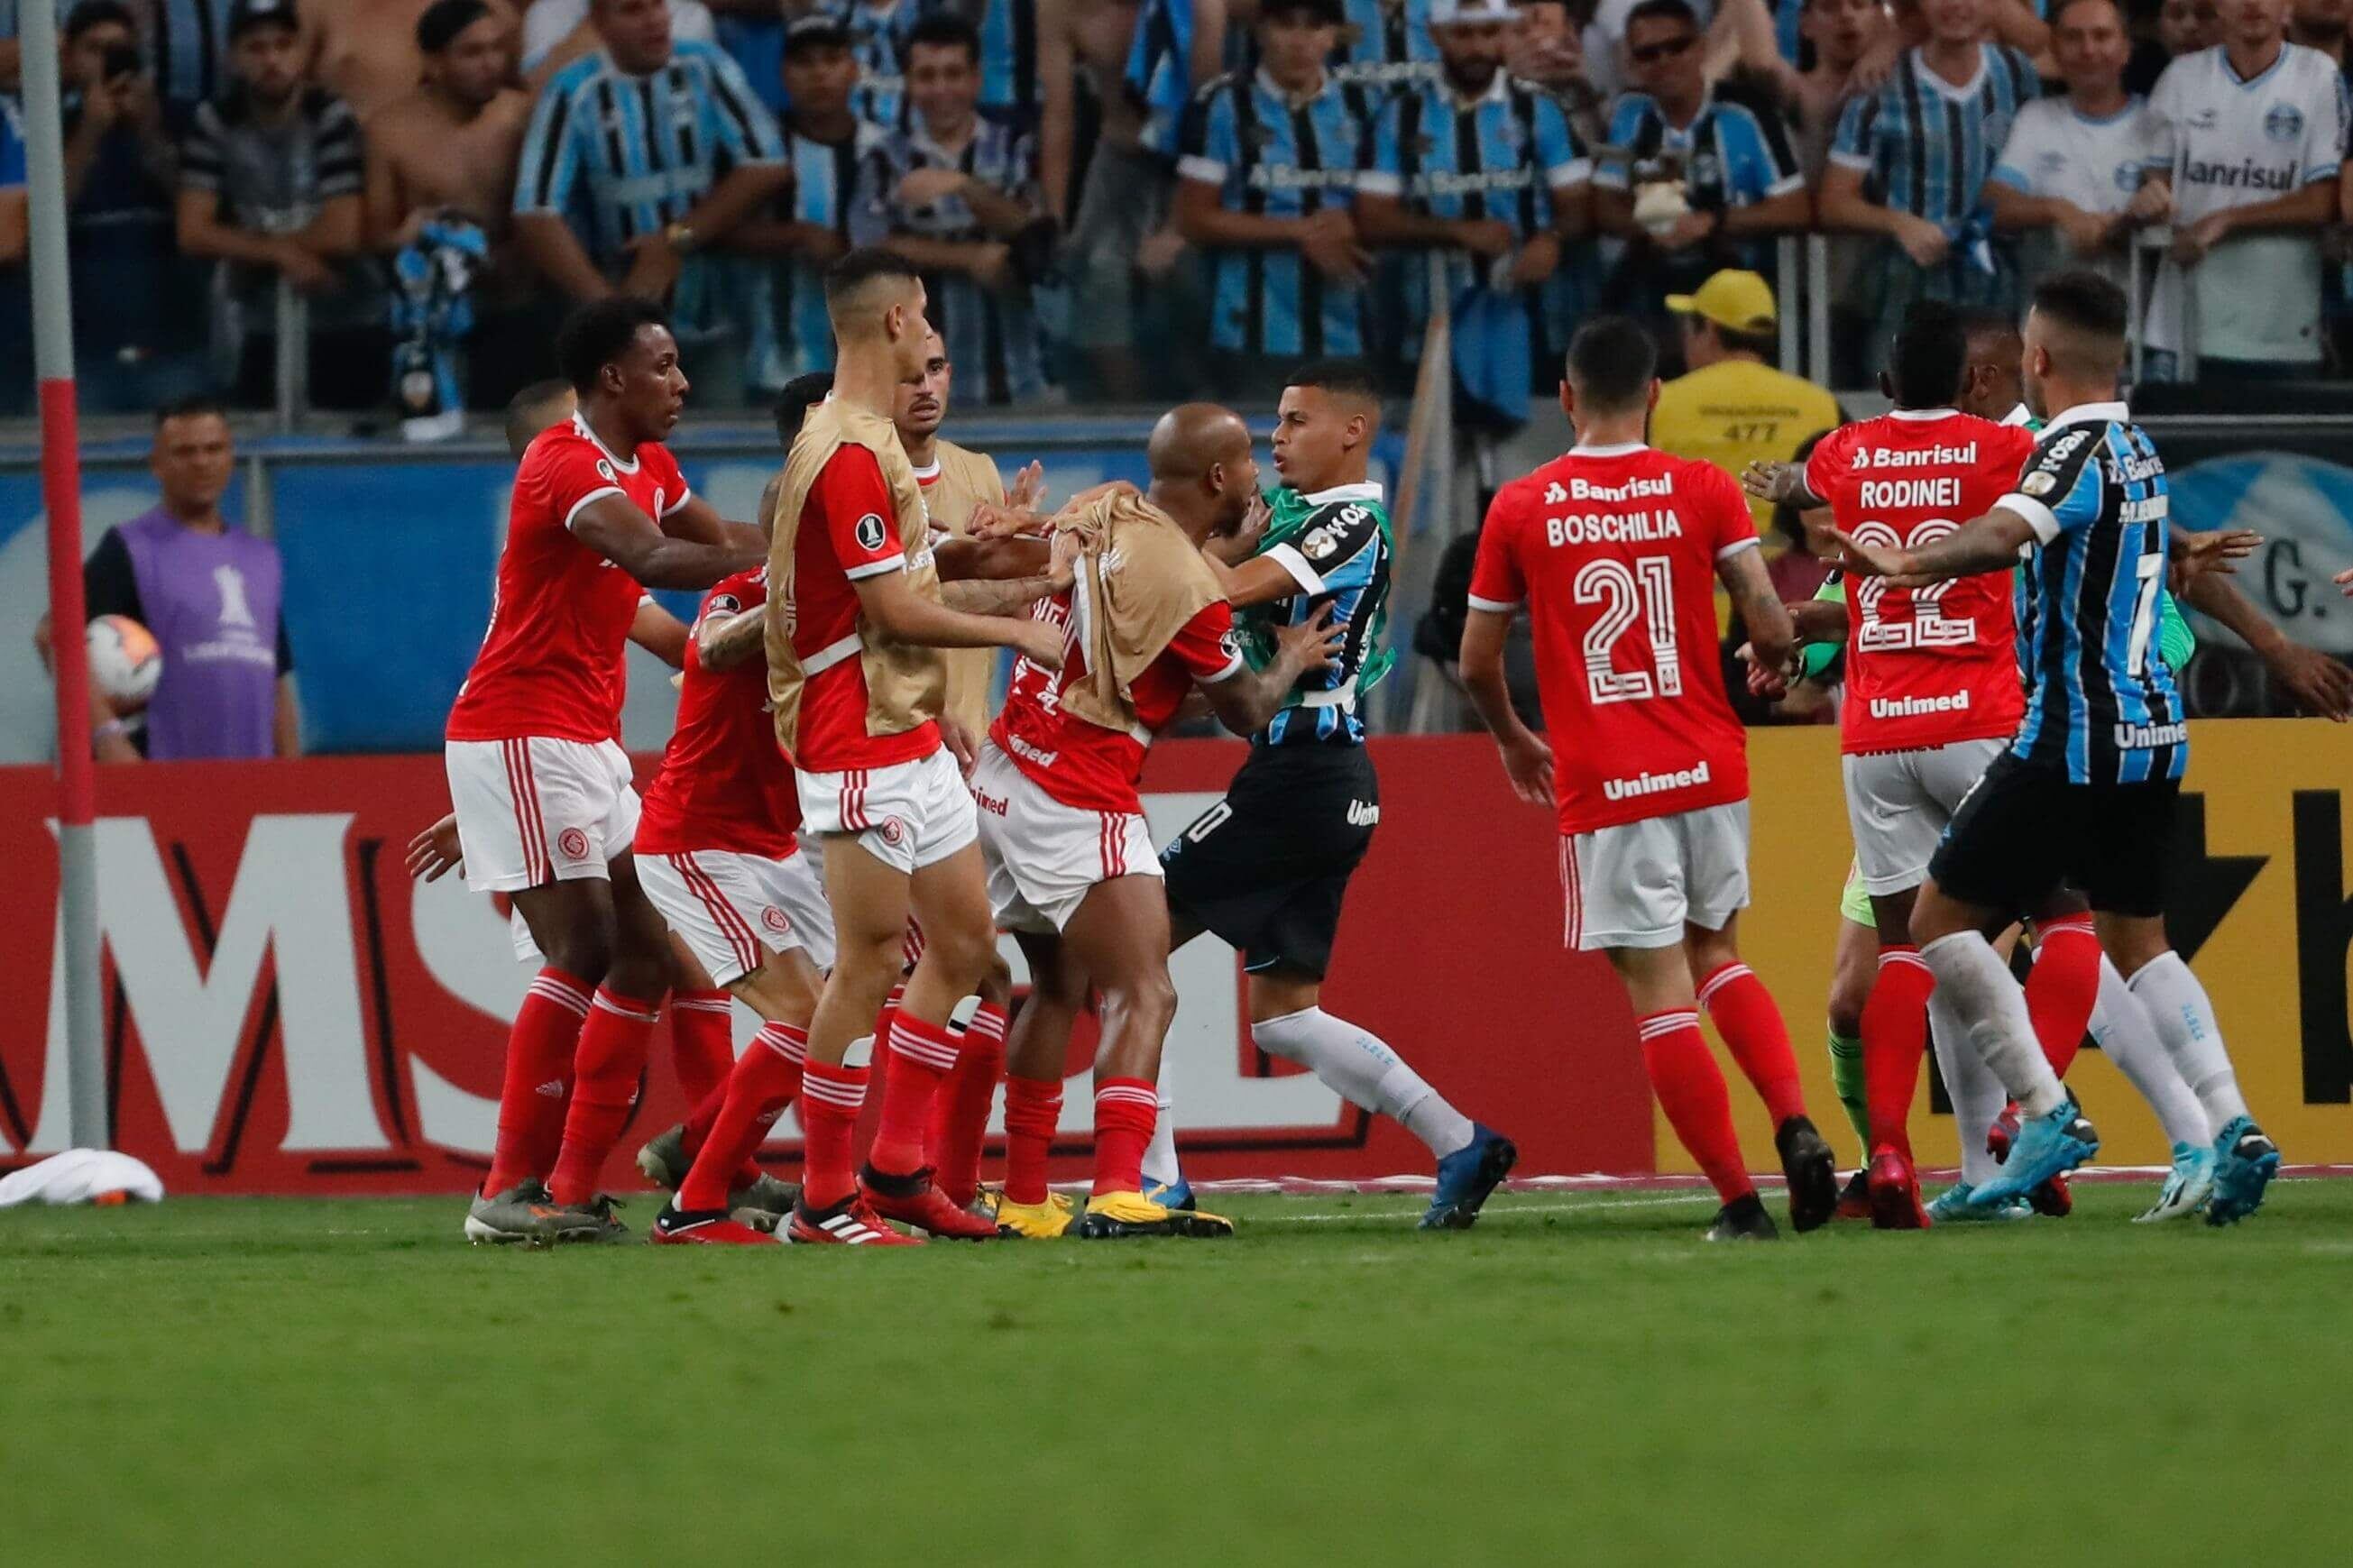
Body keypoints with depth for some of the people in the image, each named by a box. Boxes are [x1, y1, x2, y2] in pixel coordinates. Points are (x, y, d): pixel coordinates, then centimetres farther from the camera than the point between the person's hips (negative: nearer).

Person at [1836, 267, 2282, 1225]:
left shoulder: (2075, 452, -13)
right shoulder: (2137, 450, 15)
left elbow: (2004, 535, -33)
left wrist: (1911, 565, -46)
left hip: (2073, 743, -9)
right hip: (2153, 733, 9)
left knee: (1941, 919, 0)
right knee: (2137, 940, 17)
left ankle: (2047, 1115, -8)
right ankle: (2231, 1128, 0)